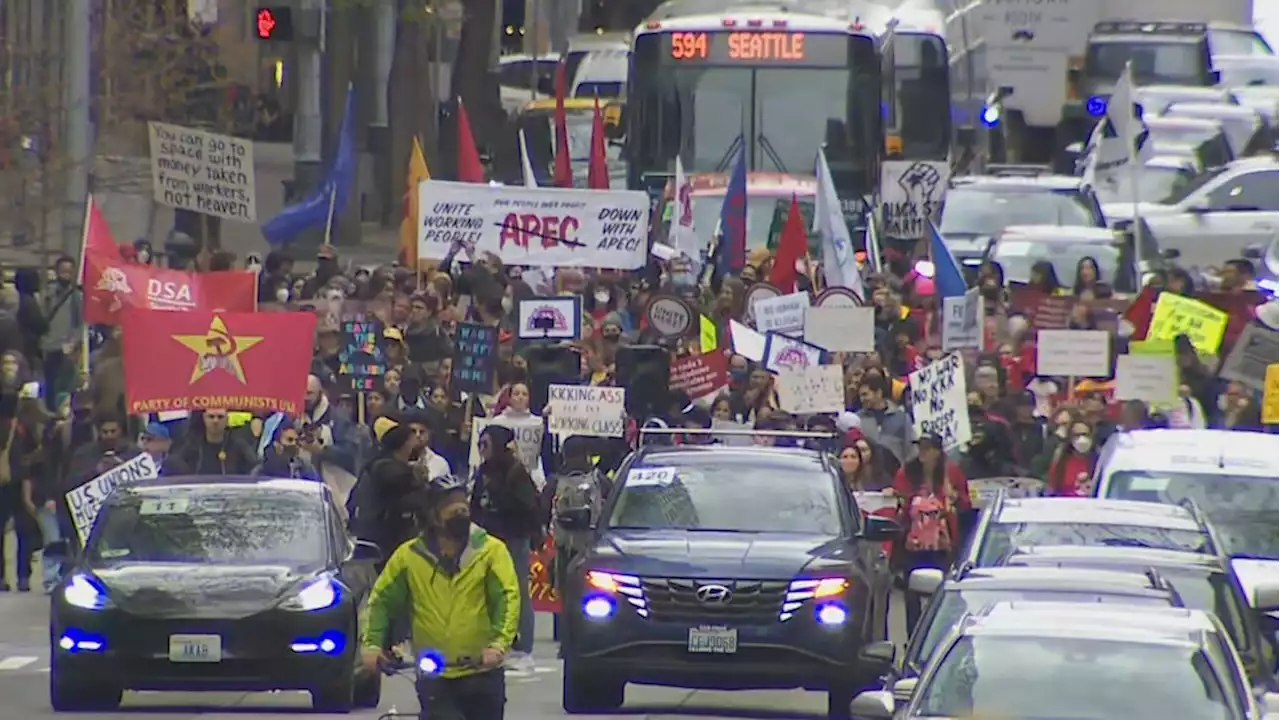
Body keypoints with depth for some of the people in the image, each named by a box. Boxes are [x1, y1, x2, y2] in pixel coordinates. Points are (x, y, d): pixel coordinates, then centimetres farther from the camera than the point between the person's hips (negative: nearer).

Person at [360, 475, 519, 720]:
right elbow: (381, 599, 6)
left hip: (482, 674, 0)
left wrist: (499, 644, -27)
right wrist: (371, 644, -9)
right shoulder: (409, 555, 0)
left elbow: (508, 598, -11)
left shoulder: (490, 550, -3)